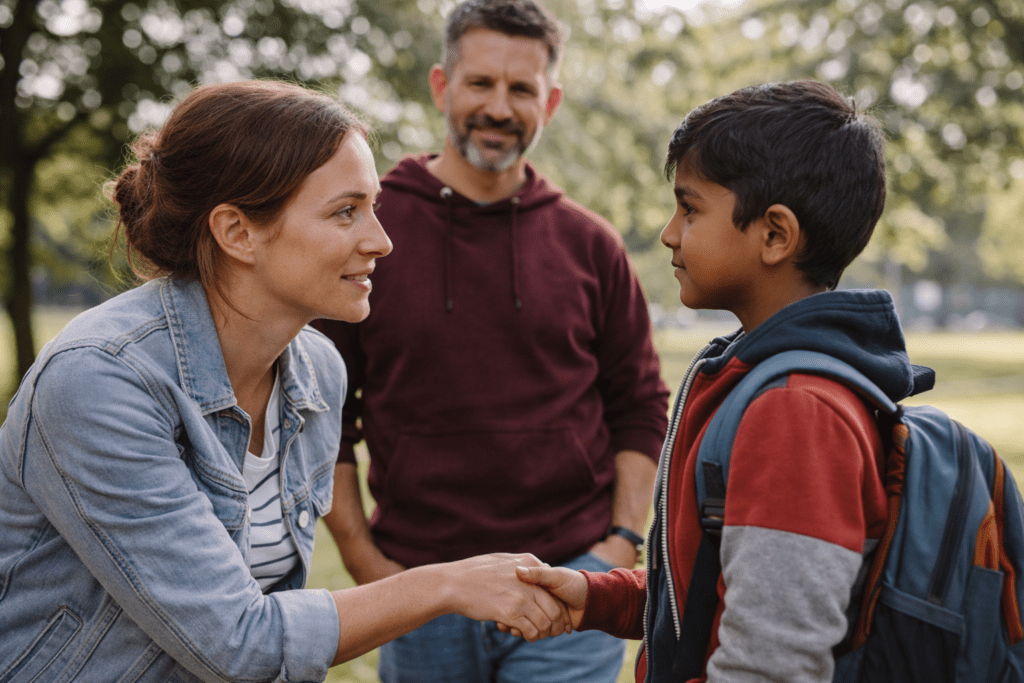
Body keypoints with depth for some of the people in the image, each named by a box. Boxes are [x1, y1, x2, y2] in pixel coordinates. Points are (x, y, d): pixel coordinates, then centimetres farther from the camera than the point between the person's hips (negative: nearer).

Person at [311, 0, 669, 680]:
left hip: (569, 581, 1)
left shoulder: (590, 243, 4)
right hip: (417, 587, 0)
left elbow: (640, 405, 10)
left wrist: (624, 540, 0)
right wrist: (364, 559, -3)